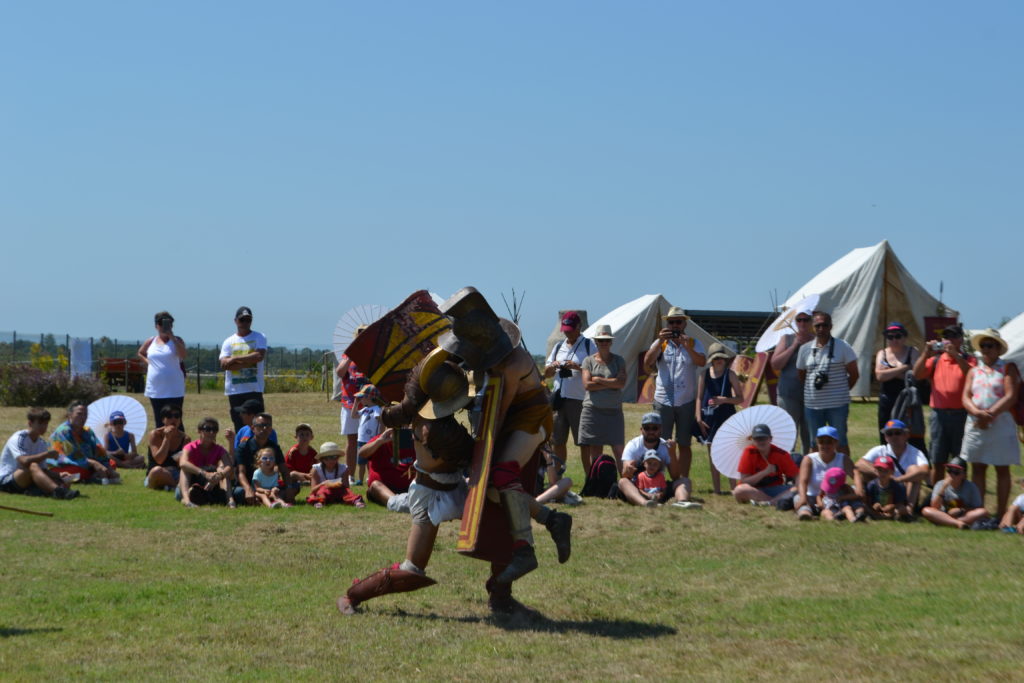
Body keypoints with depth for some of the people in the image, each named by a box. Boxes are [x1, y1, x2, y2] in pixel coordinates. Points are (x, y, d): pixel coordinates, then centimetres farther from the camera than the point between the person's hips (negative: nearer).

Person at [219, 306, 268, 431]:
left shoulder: (259, 338, 6)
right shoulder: (228, 342, 9)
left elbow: (259, 355, -14)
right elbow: (224, 364, -5)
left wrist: (235, 359, -9)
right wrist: (248, 362, -12)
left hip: (254, 389, -2)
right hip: (234, 391, 2)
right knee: (239, 426, 4)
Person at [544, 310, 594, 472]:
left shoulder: (588, 345, 0)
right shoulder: (559, 346, 17)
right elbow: (546, 374, 19)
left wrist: (578, 367, -20)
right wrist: (552, 367, -3)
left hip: (579, 400, -5)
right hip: (559, 398, 5)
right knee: (558, 441, 8)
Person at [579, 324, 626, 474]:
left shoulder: (619, 360, 9)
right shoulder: (589, 361, 7)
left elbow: (621, 382, -6)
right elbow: (587, 384, -6)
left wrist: (598, 380, -6)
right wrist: (611, 384, -6)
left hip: (614, 411, 0)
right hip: (592, 411, 0)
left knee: (619, 450, -5)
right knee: (594, 452, 1)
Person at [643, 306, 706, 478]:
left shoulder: (694, 343, 6)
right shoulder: (660, 343, 7)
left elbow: (701, 362, -12)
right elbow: (647, 362, -9)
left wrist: (686, 345, -24)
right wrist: (661, 341, -18)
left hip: (686, 401, 0)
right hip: (663, 401, 0)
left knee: (684, 444, 5)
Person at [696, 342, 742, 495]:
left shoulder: (730, 375, -1)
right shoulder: (704, 374, 4)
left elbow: (740, 399, -1)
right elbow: (699, 398, 7)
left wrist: (724, 400, -17)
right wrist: (699, 418, -1)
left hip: (727, 417, -2)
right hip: (709, 418, 2)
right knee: (712, 454, 7)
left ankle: (733, 487, -3)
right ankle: (716, 488, 14)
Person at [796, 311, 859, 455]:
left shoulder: (843, 347, -3)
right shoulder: (805, 349, 6)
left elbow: (854, 374, 0)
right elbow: (801, 375, 15)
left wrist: (841, 391, 0)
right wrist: (813, 389, 7)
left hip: (837, 405, -3)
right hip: (812, 404, 3)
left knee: (840, 441, 3)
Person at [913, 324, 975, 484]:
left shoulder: (968, 360, 3)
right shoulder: (936, 360, 10)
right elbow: (917, 374, -1)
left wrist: (956, 355, -23)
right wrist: (926, 353, -12)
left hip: (961, 415, -2)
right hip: (939, 414, 2)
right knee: (937, 463, 7)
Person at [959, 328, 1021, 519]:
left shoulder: (1008, 368, 2)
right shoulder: (974, 371, 14)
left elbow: (1010, 396, -9)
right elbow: (966, 397, 5)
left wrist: (990, 414, -17)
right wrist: (978, 413, -15)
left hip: (1001, 424, -4)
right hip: (976, 425, 4)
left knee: (1002, 469, 1)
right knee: (977, 468, 5)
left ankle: (1000, 514, 2)